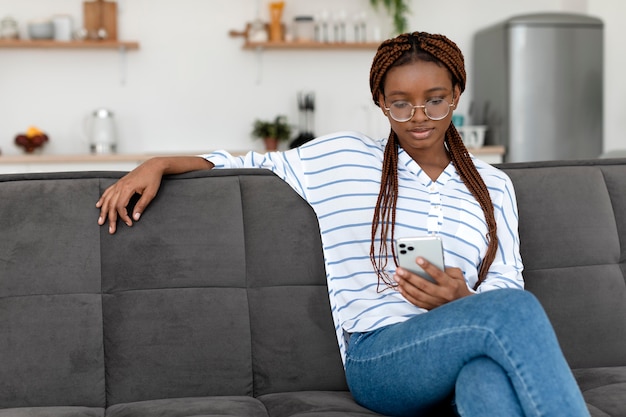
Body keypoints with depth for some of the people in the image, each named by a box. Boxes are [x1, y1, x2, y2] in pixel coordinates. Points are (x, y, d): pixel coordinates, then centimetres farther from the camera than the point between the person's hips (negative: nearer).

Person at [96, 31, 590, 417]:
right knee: (514, 312, -34)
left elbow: (506, 286, 14)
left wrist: (461, 298, -10)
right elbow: (250, 165, 20)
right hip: (378, 353, -2)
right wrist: (158, 164, 5)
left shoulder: (493, 186, 21)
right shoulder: (343, 158, 14)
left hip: (465, 349, 3)